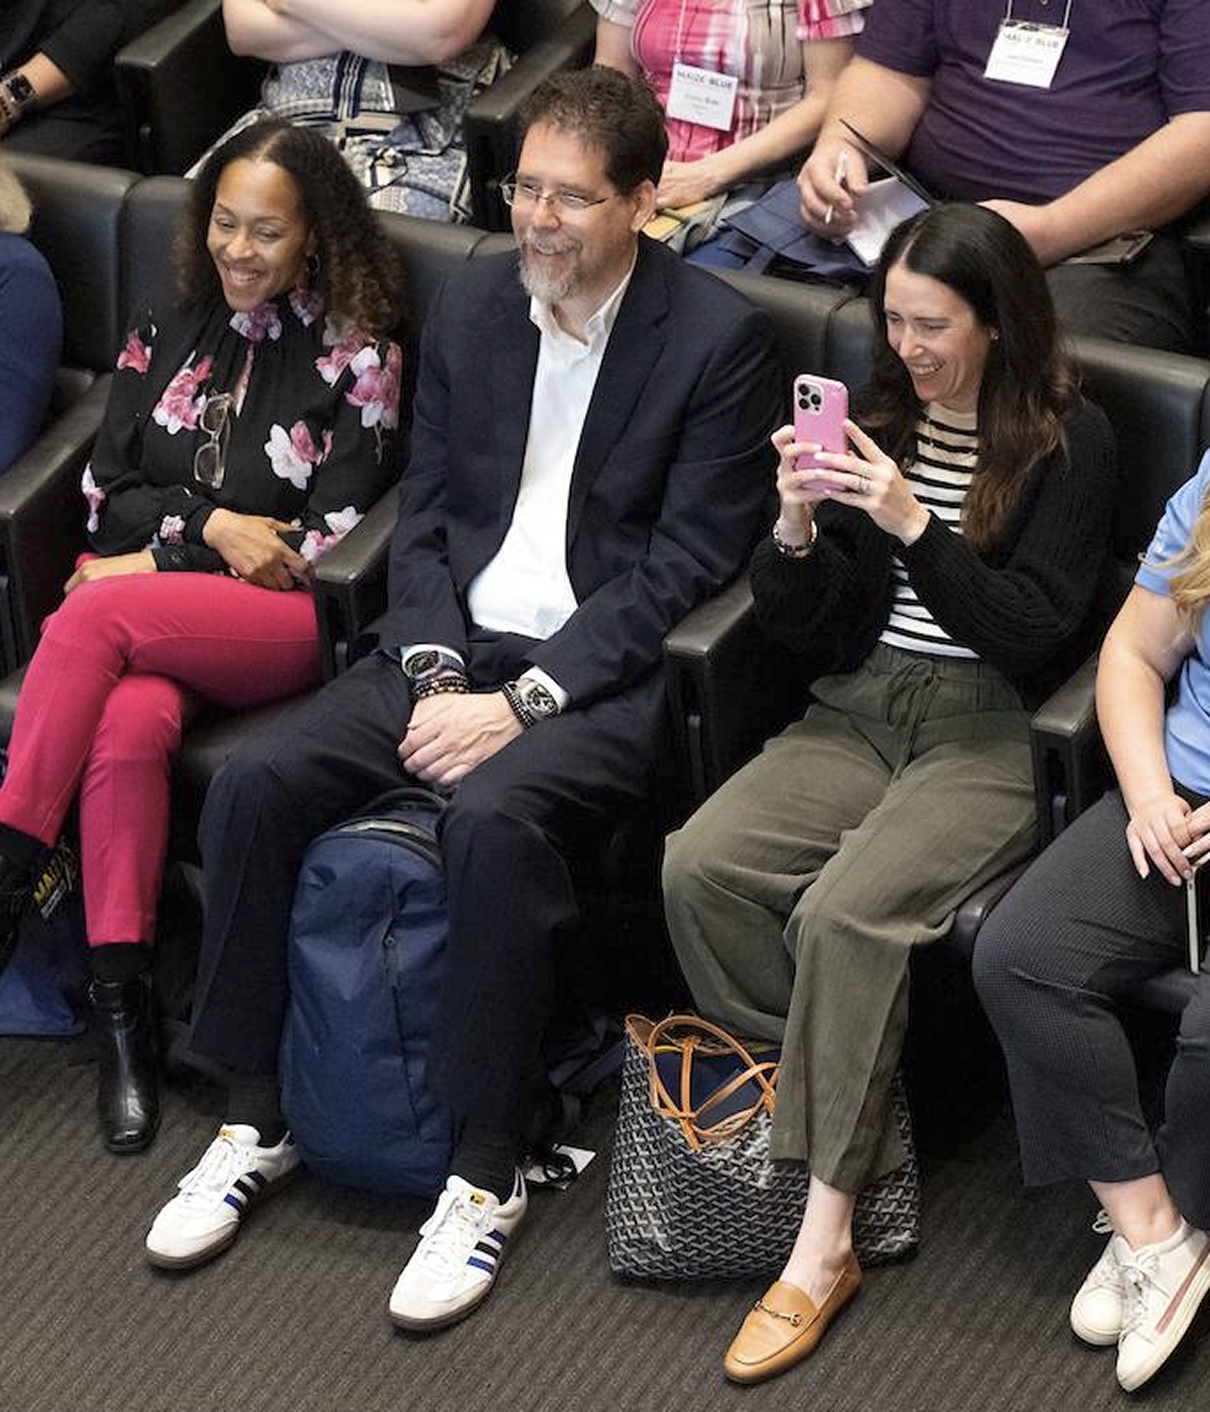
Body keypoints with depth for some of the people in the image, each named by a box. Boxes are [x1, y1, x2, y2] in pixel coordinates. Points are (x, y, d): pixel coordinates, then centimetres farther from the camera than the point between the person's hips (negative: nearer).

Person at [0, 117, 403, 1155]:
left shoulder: (358, 357, 4)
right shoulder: (168, 337, 18)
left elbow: (330, 544, -4)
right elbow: (107, 494, 13)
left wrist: (157, 563, -4)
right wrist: (211, 525, -6)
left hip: (291, 627, -3)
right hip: (149, 625, 3)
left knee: (100, 616, -32)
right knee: (131, 724, -33)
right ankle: (121, 1009, -30)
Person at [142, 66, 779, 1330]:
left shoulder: (716, 337, -8)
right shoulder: (470, 303, 9)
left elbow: (685, 564, -11)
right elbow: (423, 513, 10)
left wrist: (523, 701, -18)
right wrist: (433, 675, -7)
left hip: (604, 669, -5)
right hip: (455, 643, 6)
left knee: (494, 820, -35)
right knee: (253, 784, -17)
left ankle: (487, 1173, -21)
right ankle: (254, 1121, -3)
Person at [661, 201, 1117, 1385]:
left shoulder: (1068, 440, -1)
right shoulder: (875, 421, 11)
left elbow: (1034, 633, -10)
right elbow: (798, 635, 11)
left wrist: (913, 527, -20)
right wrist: (797, 529, -10)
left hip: (990, 735, -5)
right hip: (856, 714, 5)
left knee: (844, 913, -30)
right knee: (698, 865, -23)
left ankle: (823, 1239, -24)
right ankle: (838, 1119, -9)